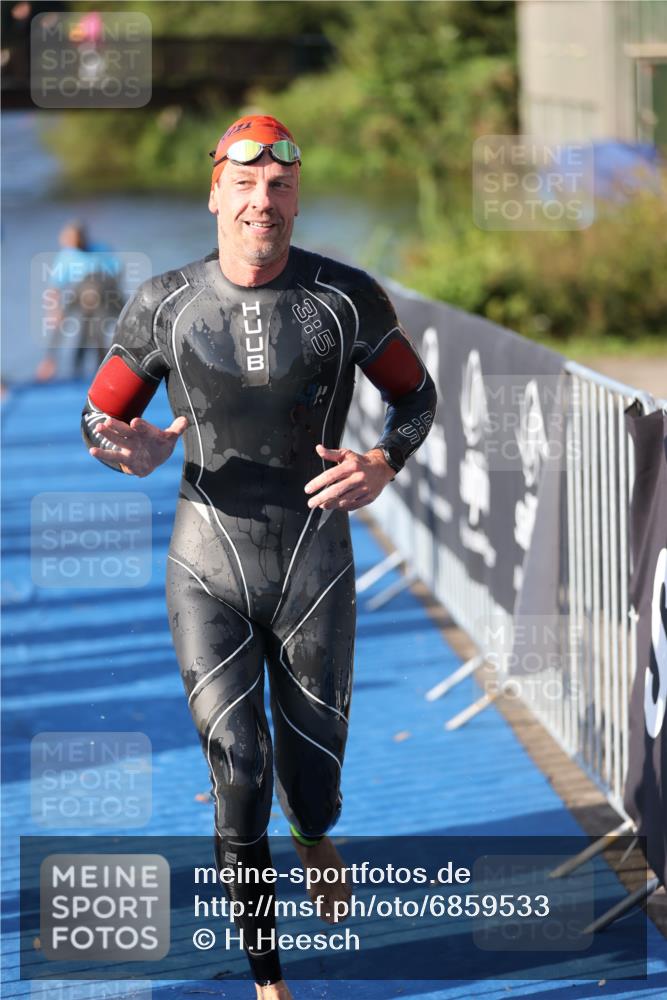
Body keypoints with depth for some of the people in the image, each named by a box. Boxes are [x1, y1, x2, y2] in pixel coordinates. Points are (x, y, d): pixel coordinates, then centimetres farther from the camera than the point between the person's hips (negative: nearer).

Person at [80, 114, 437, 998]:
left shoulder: (346, 298, -6)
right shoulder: (164, 305, -4)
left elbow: (417, 395, 8)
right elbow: (98, 417, 6)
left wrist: (384, 463, -14)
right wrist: (131, 451, -19)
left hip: (315, 559, 0)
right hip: (209, 567, 0)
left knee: (314, 761, 11)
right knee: (236, 770, -5)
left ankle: (315, 840, 51)